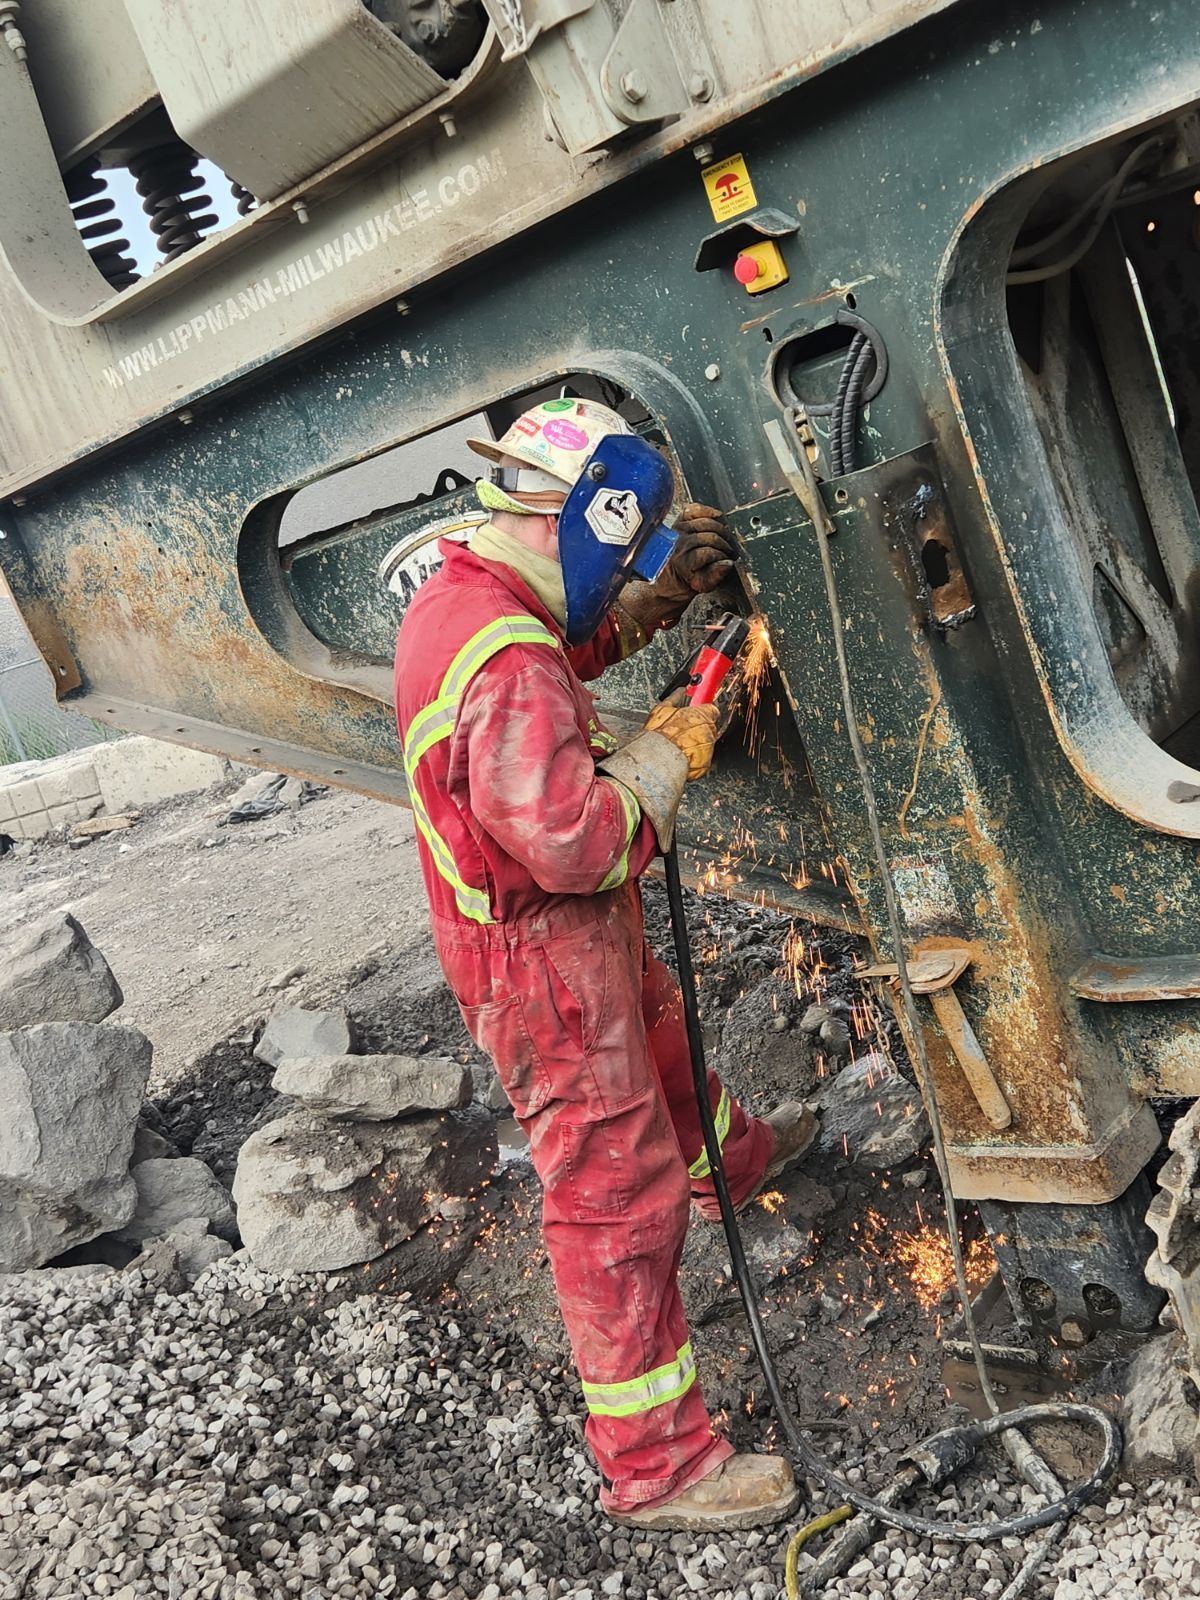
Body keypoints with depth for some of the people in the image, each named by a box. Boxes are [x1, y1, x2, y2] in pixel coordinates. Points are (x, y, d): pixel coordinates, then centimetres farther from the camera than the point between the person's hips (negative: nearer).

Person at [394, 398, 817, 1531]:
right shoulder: (507, 665, -32)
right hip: (544, 959, -10)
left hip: (576, 928, 10)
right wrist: (665, 753, -19)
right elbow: (574, 841, -35)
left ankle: (733, 1158, 65)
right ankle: (656, 1466, 16)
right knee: (618, 1199, 1)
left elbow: (579, 643, 20)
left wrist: (665, 588, 8)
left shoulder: (463, 595, 0)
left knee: (659, 1043, 34)